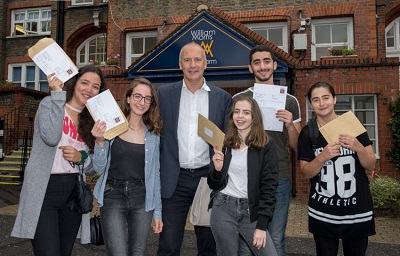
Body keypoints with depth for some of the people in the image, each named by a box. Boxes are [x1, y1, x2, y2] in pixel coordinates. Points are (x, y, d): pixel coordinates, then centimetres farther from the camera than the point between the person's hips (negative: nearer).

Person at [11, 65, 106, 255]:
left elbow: (92, 167, 11)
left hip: (73, 192, 5)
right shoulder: (50, 104, -2)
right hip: (44, 191, -5)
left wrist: (80, 158, -11)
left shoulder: (91, 121, 11)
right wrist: (58, 94, -17)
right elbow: (51, 137, -23)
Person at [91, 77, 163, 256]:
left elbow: (155, 173, 9)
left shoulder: (153, 134, 5)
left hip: (142, 198, 3)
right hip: (113, 196, -2)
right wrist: (100, 142, -18)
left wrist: (157, 212, 8)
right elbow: (99, 168, 0)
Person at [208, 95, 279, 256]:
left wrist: (262, 224, -9)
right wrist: (217, 169, -16)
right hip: (223, 208, 1)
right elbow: (213, 185, 5)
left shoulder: (266, 146, -5)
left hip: (251, 210, -1)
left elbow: (268, 186, -6)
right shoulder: (223, 143, 2)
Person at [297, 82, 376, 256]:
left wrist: (359, 148, -20)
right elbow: (306, 173, -4)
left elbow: (371, 165, 0)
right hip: (323, 212, -1)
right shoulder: (307, 133, -4)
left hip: (357, 210, 1)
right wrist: (322, 157, -23)